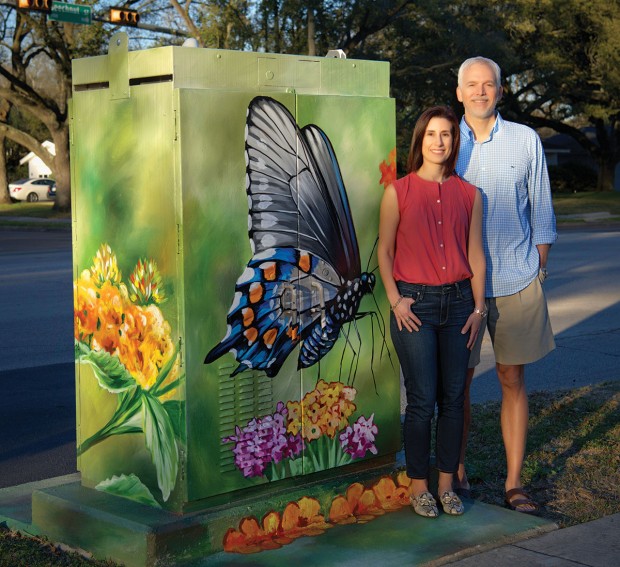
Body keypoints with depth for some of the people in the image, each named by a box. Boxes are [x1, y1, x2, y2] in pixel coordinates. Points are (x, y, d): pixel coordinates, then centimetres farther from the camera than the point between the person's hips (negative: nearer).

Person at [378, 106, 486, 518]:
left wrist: (478, 306, 4)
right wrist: (395, 300, -7)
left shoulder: (469, 195, 6)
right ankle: (419, 487, 13)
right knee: (422, 400, -1)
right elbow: (384, 251, 2)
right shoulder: (399, 192, -1)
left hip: (457, 301, 3)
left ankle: (447, 485, 19)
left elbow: (476, 254, 9)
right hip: (415, 304, -3)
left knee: (453, 398, 7)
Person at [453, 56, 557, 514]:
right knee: (458, 381, 5)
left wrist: (540, 268, 5)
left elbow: (541, 210, 8)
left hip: (516, 280, 0)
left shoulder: (526, 140, 3)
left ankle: (514, 483, 10)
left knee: (513, 380, 3)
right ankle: (457, 470, 21)